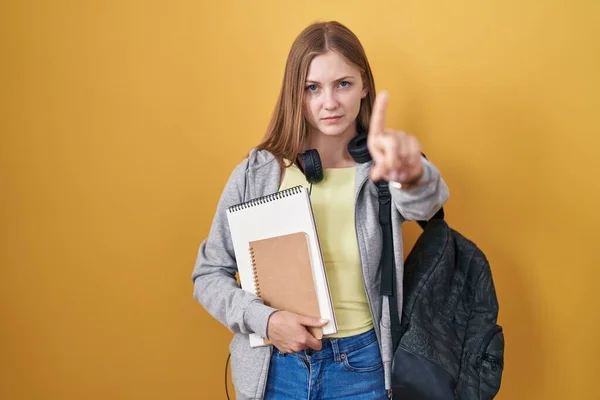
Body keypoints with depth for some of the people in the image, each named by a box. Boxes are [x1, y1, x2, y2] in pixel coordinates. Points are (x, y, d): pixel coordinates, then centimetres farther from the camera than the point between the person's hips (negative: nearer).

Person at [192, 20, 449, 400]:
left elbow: (426, 201, -31)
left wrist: (410, 172, -53)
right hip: (275, 367, 1)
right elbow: (209, 274, -1)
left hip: (363, 367, 0)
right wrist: (263, 319, -17)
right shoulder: (255, 174, -7)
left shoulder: (381, 170, -8)